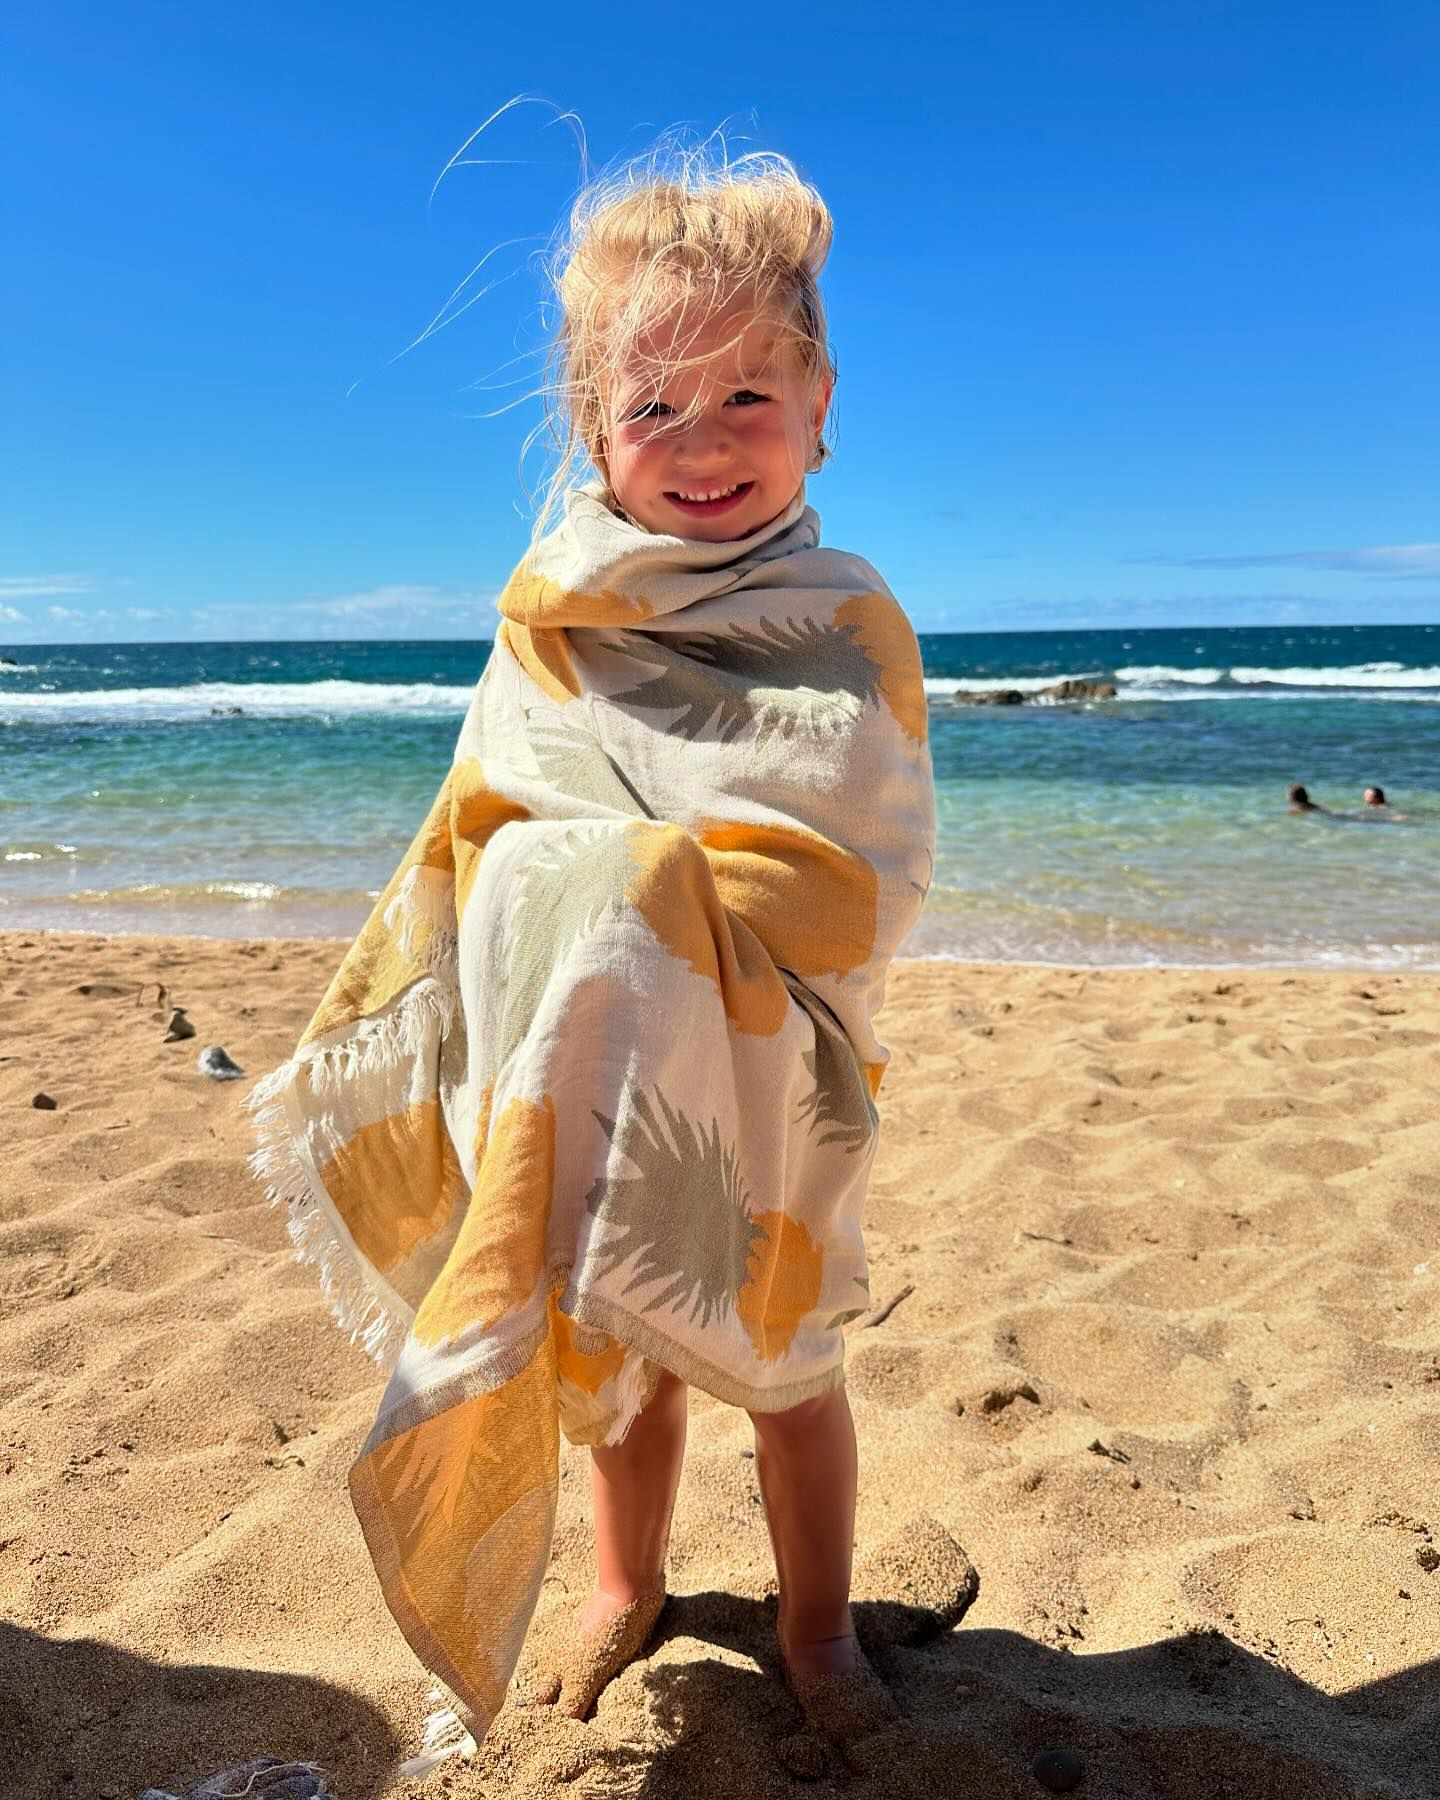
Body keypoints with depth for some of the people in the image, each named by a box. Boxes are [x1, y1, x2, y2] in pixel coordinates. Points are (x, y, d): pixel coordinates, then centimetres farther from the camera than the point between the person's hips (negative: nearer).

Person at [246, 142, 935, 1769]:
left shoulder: (843, 625, -11)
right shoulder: (551, 613, 0)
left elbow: (859, 876, -18)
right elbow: (476, 830, 9)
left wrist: (654, 896, -25)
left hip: (757, 1071, -3)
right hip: (566, 1070, 4)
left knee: (779, 1355, 12)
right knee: (614, 1345, 19)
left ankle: (815, 1623, 38)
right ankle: (626, 1586, 46)